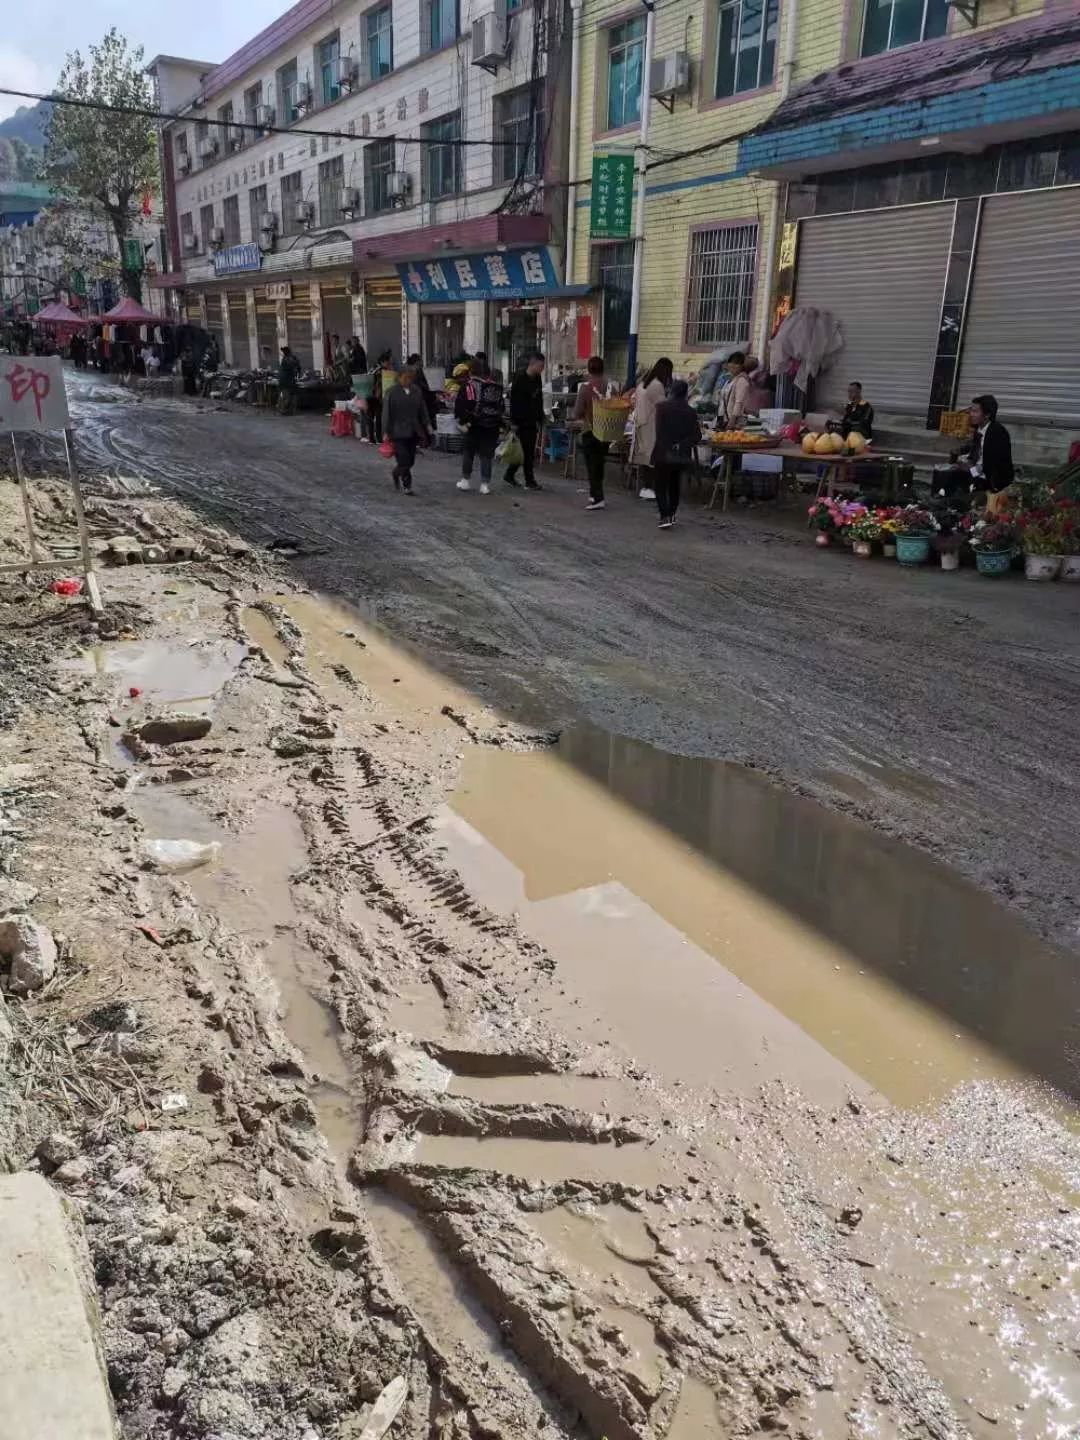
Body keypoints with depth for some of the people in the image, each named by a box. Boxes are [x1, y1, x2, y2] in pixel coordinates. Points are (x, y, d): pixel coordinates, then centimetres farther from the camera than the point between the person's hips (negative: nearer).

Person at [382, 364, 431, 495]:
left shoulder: (417, 390, 6)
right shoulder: (392, 392, -6)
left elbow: (422, 410, 13)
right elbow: (386, 413, -5)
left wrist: (427, 425, 5)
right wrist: (386, 432, -8)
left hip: (413, 431, 5)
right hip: (398, 432, -5)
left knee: (410, 460, 9)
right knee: (404, 460, -9)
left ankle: (397, 473, 36)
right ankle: (407, 485, 7)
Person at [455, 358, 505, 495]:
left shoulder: (469, 385, -7)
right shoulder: (496, 385, 7)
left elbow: (459, 404, -13)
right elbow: (501, 405, 13)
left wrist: (462, 421, -6)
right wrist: (500, 424, 18)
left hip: (475, 425, -3)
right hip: (493, 426, 3)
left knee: (468, 452, 14)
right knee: (487, 455, 6)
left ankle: (465, 480, 18)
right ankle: (485, 484, 3)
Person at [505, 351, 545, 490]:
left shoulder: (537, 379, 10)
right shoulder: (520, 378, -11)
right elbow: (514, 401, -13)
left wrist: (539, 419, 13)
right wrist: (514, 422, -16)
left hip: (532, 421, 7)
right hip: (522, 421, -7)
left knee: (530, 452, 8)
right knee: (527, 451, -5)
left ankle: (509, 475, 21)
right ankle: (529, 481, 0)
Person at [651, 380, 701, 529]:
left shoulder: (662, 407, -8)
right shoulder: (690, 411, 0)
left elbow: (659, 431, -12)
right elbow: (696, 435, -5)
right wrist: (681, 444, -6)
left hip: (663, 453, -3)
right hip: (681, 455, 4)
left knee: (661, 485, 3)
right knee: (674, 484, 21)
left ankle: (665, 517, -12)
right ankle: (672, 514, 27)